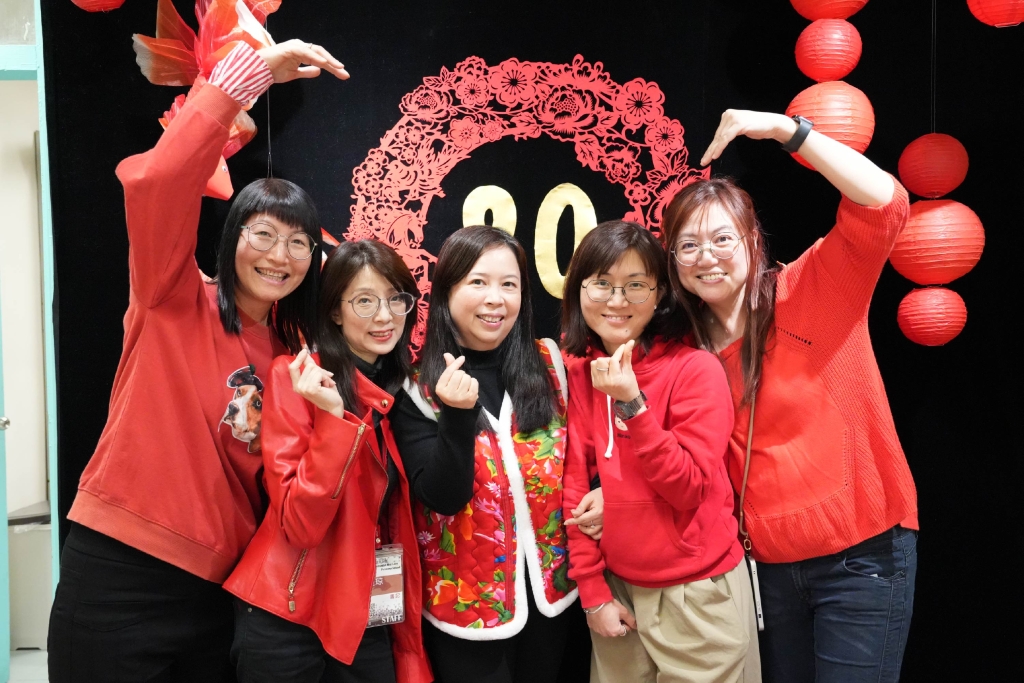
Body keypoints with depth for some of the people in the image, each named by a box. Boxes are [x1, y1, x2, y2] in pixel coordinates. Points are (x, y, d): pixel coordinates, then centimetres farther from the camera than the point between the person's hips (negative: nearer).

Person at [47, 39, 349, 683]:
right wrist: (248, 72, -24)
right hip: (118, 578, -5)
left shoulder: (294, 356, 7)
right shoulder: (176, 303, -6)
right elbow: (156, 183, -24)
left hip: (217, 592, 5)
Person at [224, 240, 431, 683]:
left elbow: (397, 521, 9)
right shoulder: (296, 377, -12)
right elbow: (300, 525, -19)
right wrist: (334, 417, -27)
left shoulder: (403, 392, 4)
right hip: (288, 615, -4)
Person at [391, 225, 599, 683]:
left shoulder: (548, 363, -3)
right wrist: (457, 415, -30)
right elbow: (442, 498, -17)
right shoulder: (419, 388, -11)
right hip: (466, 599, -3)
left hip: (548, 587, 4)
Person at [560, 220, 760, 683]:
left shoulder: (695, 369, -13)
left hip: (697, 592, -3)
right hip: (616, 587, 4)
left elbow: (689, 489, -17)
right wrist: (592, 589, -1)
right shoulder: (575, 372, -1)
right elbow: (574, 485, 1)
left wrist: (632, 403, -26)